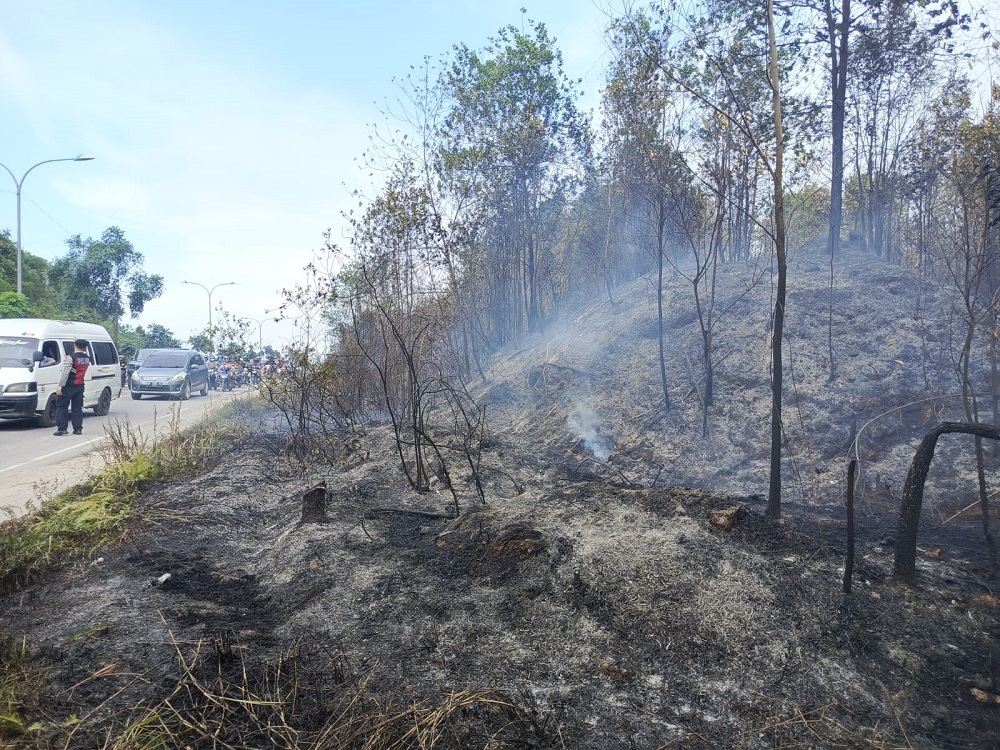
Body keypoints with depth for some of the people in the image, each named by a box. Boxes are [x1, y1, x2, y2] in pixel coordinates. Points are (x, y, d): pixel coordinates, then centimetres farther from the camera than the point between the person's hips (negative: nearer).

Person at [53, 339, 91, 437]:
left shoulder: (71, 357, -12)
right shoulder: (87, 358, 4)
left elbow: (66, 372, -16)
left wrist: (60, 385, -16)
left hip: (69, 386, -5)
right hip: (80, 386, 5)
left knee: (62, 407, 3)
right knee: (77, 408, 10)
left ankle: (62, 428, -1)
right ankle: (78, 429, 8)